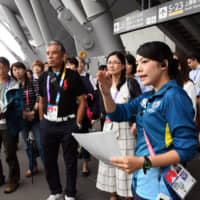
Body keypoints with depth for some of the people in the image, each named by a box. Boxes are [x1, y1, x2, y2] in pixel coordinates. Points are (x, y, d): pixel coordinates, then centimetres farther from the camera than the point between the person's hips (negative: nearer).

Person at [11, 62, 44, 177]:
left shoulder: (34, 83, -1)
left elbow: (39, 99, -7)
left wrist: (33, 112, -15)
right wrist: (23, 113, -12)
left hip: (35, 118, -3)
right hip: (22, 120, 3)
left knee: (40, 144, -2)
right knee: (27, 145, 13)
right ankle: (33, 167, 29)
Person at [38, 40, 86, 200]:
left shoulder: (73, 76, -4)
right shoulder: (44, 77, 9)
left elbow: (82, 101, -4)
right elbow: (42, 101, 16)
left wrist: (77, 124, -7)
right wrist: (42, 121, 11)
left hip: (68, 124, -4)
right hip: (47, 125, 4)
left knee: (70, 161, 8)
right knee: (49, 161, 14)